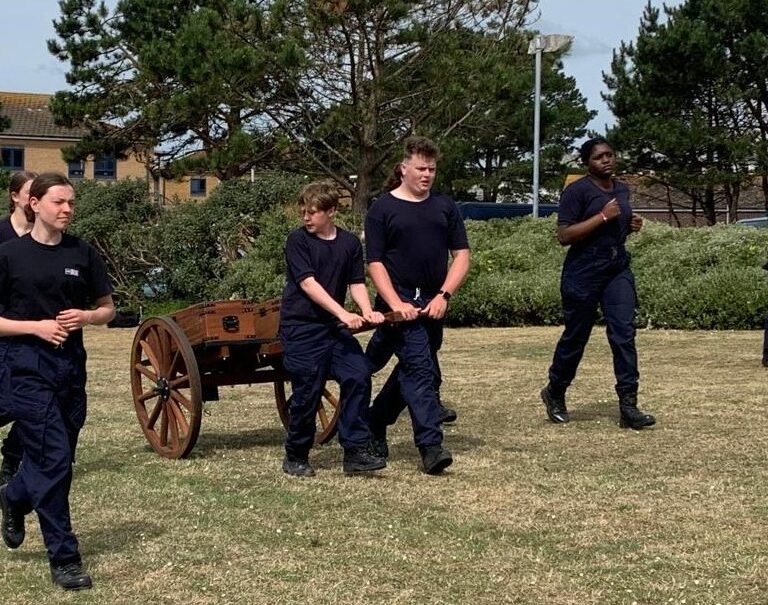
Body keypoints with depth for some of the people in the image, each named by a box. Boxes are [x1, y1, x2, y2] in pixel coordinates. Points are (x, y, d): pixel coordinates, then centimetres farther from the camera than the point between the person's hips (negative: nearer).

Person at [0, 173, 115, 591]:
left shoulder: (82, 253, 5)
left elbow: (107, 309, 12)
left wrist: (85, 316, -8)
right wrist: (37, 326, -16)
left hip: (70, 365, 5)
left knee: (59, 457, 13)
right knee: (54, 457, -9)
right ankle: (64, 559, 1)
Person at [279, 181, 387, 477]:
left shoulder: (350, 242, 8)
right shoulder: (298, 240, -6)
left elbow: (357, 282, 5)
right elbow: (308, 283, -15)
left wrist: (367, 311, -16)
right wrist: (343, 313, -24)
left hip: (334, 327, 5)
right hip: (301, 327, -4)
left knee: (358, 375, -10)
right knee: (307, 392, -3)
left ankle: (355, 452, -4)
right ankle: (295, 458, 15)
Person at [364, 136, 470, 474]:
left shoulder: (445, 207, 9)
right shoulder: (383, 209, -2)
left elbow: (461, 255, 6)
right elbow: (375, 262, -5)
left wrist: (444, 295, -7)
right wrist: (396, 304, -16)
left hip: (433, 303, 5)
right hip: (399, 302, -5)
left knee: (412, 370, 14)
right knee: (420, 369, -14)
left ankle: (375, 427, 32)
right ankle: (431, 446, -15)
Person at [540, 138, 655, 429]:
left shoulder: (622, 190, 13)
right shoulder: (577, 191, -9)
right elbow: (564, 235, -15)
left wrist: (631, 226, 6)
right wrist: (602, 217, -19)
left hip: (618, 270, 6)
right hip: (584, 272, -5)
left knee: (624, 333, -7)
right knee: (575, 336, 6)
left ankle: (628, 405, -7)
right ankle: (555, 393, 29)